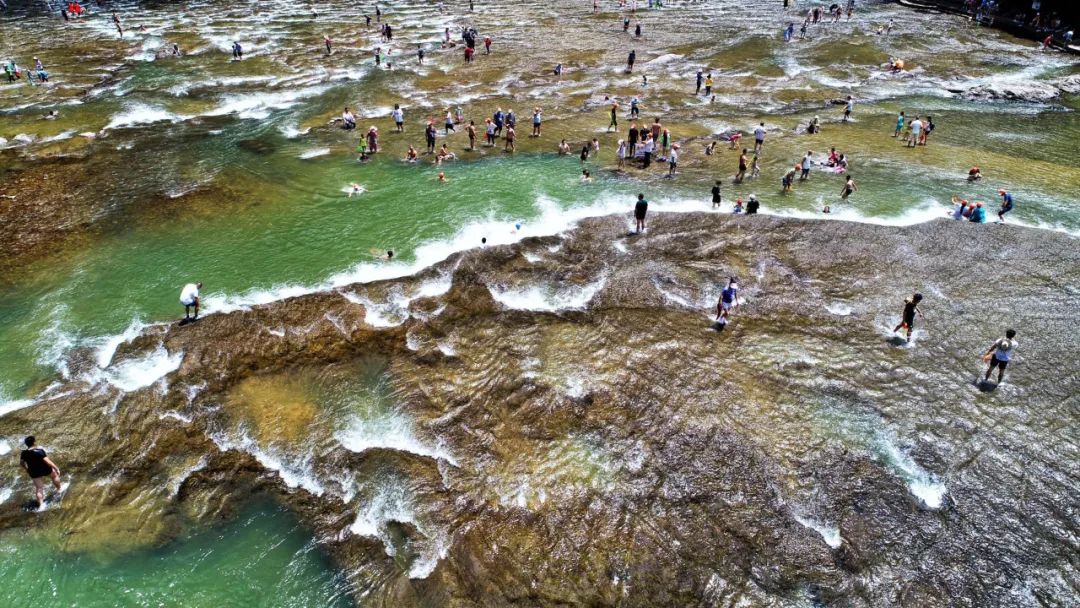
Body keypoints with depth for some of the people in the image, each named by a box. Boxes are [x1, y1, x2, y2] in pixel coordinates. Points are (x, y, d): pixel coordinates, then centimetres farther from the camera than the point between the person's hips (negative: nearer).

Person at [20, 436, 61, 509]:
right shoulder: (39, 451, -26)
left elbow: (21, 463, 6)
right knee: (55, 475, 28)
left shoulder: (24, 453, -9)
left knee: (38, 489, 13)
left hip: (34, 473, 4)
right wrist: (56, 468, -17)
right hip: (45, 470, -4)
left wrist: (26, 469, 25)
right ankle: (59, 489, 45)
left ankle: (41, 505, 13)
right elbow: (48, 462, -26)